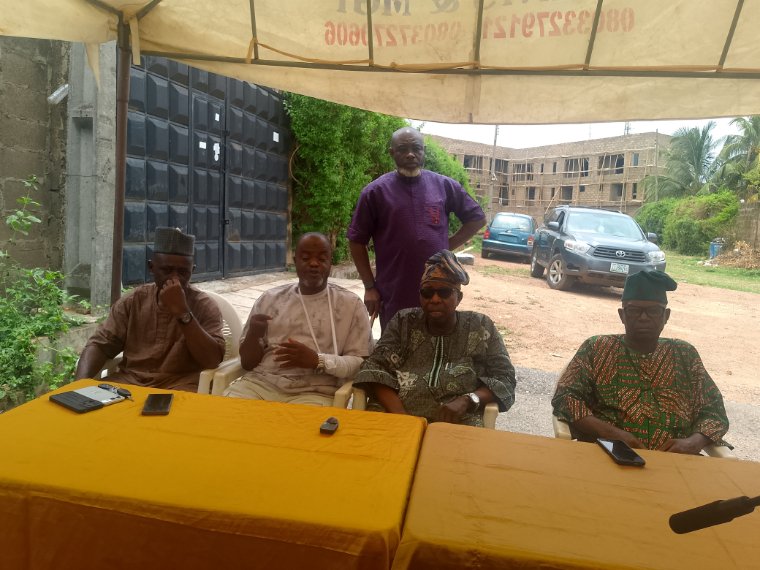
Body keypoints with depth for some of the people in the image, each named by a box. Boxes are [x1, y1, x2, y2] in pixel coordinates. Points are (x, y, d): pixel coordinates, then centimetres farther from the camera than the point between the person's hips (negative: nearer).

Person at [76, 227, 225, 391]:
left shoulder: (205, 306, -4)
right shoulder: (132, 301, 8)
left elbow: (212, 361, -16)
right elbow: (100, 345, 3)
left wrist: (182, 312, -22)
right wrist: (81, 385, -16)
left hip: (179, 386, -3)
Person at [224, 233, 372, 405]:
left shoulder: (351, 304, 4)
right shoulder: (269, 299, 11)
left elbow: (363, 364, -1)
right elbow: (247, 363, 12)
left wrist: (317, 360, -17)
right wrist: (253, 335, -10)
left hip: (315, 392, -2)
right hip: (260, 383, 3)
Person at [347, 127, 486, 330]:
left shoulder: (444, 186, 3)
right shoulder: (376, 191, -3)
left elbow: (477, 218, 14)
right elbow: (356, 241, 0)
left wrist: (449, 246, 2)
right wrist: (370, 287, -3)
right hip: (393, 298, -2)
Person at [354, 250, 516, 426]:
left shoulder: (481, 328, 7)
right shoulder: (403, 322, 10)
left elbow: (505, 378, 5)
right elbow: (376, 367, 2)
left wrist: (466, 401, -14)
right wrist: (399, 413, -14)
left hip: (458, 422, 0)